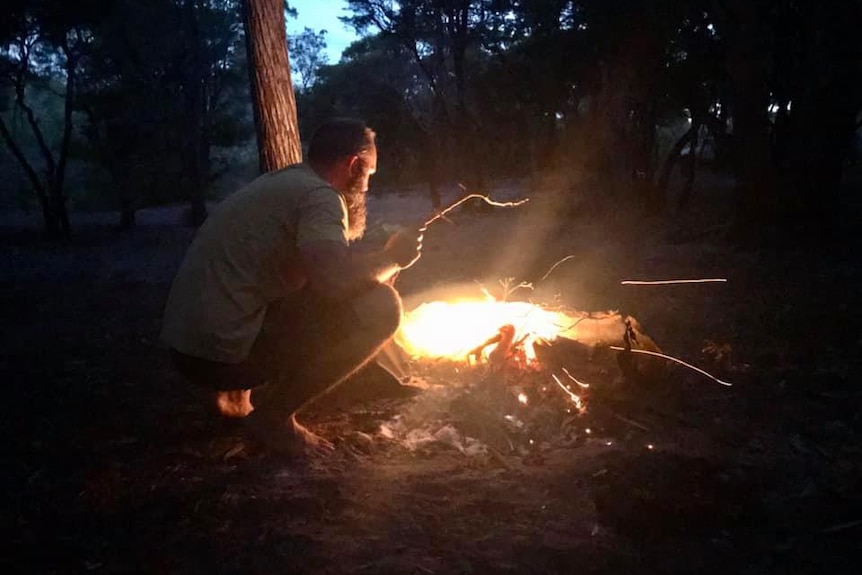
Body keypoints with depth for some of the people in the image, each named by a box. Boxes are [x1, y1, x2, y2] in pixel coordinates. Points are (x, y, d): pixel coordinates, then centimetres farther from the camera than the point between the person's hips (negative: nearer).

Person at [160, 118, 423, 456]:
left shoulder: (279, 184, 19)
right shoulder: (319, 194, -10)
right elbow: (336, 277, -28)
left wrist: (377, 263, 20)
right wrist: (391, 257, -8)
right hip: (226, 349, -10)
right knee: (379, 307, -12)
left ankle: (236, 393, 18)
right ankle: (274, 415, -3)